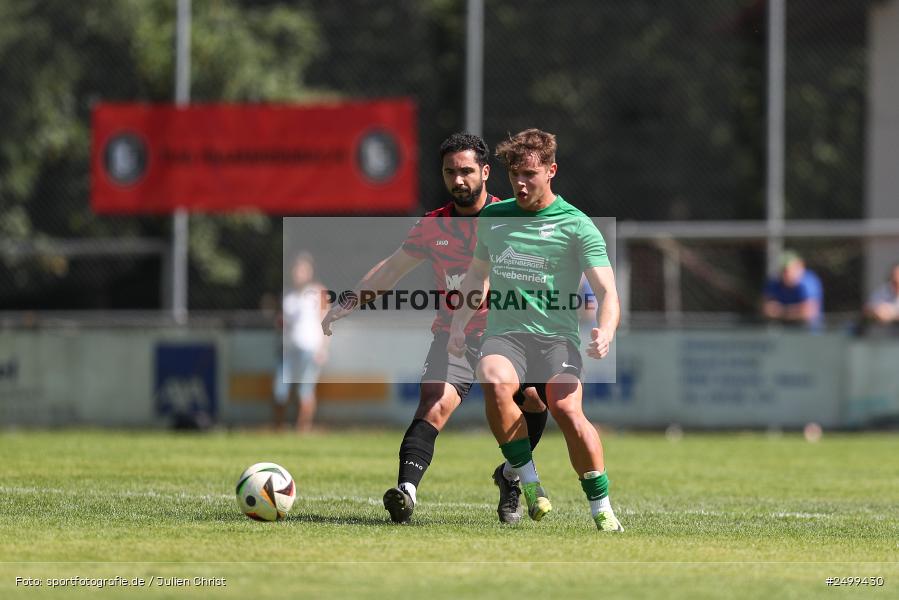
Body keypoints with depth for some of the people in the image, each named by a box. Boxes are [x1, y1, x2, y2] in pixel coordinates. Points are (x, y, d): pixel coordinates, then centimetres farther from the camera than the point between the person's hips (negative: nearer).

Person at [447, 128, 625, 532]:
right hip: (504, 333, 3)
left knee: (567, 409, -29)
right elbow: (477, 275, 31)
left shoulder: (576, 225, 1)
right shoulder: (492, 218, 15)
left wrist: (605, 332, -25)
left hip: (556, 336, -3)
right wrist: (458, 325, 19)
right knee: (495, 383, -33)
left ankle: (602, 509, -15)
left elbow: (606, 290, -6)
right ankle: (528, 483, -18)